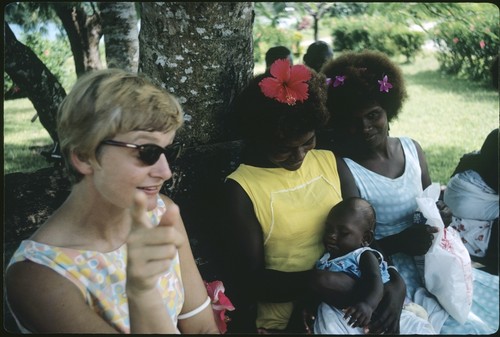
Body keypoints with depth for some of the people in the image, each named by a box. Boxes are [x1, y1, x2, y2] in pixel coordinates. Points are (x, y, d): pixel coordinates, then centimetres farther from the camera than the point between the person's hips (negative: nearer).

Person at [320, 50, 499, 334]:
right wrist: (400, 243, -28)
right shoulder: (344, 170, -16)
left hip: (430, 262, 7)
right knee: (464, 326, -19)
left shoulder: (412, 149, 3)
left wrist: (441, 211, -6)